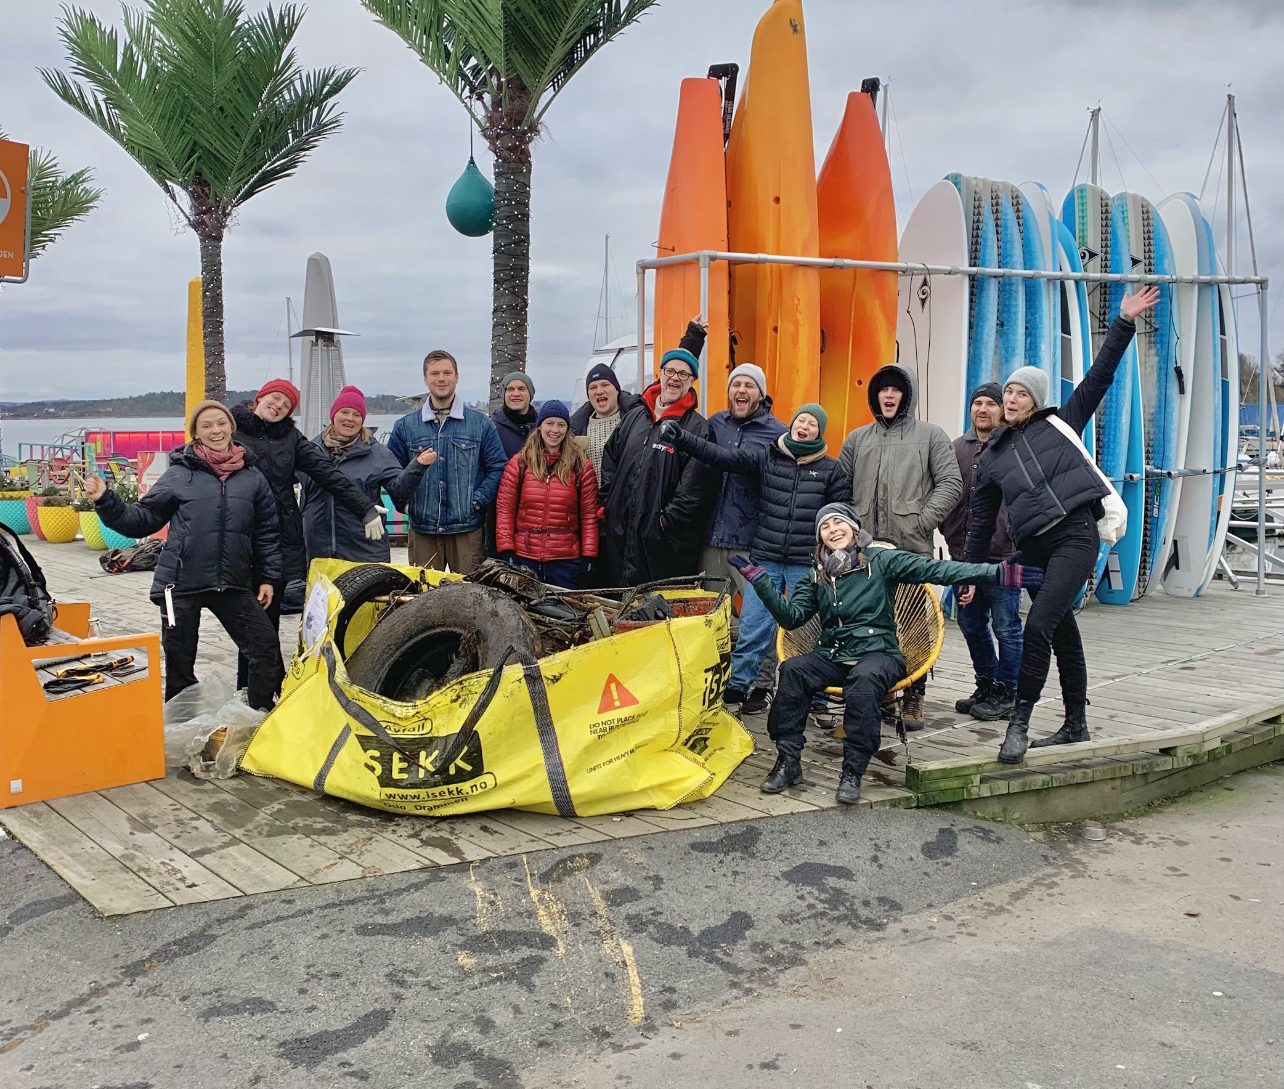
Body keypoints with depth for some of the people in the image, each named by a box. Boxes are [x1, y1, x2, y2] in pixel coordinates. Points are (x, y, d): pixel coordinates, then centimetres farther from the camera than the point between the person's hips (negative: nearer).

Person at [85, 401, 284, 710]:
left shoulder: (253, 477, 7)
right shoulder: (180, 474, 1)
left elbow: (267, 531, 10)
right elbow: (142, 519, 3)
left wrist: (268, 578, 7)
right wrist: (105, 500, -10)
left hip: (233, 585, 2)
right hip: (182, 584, -2)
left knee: (266, 649, 0)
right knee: (179, 662, 6)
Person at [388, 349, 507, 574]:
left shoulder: (481, 424, 6)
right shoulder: (405, 426, 10)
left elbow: (497, 469, 3)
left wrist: (478, 500, -8)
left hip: (468, 531, -1)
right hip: (422, 529, 1)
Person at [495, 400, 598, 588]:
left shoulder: (581, 466, 4)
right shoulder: (518, 463, 5)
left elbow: (589, 514, 3)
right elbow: (504, 509, 3)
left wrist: (589, 556, -3)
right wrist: (506, 551, -4)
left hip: (566, 560, 0)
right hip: (524, 558, 0)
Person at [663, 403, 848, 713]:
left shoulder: (831, 470, 3)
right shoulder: (765, 456, 5)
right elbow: (724, 456, -3)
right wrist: (682, 439, -14)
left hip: (807, 565, -1)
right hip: (765, 559, 1)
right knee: (753, 625, 0)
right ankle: (738, 685, 10)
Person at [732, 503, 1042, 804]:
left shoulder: (880, 560, 3)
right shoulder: (817, 575, 15)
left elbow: (935, 569, -7)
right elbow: (791, 617, 6)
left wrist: (996, 573, -17)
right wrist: (761, 582, -5)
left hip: (877, 654, -3)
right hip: (832, 656, 3)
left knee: (864, 679, -37)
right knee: (793, 669, -26)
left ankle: (853, 771, -31)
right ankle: (788, 760, -24)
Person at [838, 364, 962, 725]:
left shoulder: (930, 434, 9)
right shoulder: (857, 439, 18)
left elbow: (951, 482, 1)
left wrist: (923, 520, -8)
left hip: (912, 547, -3)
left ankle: (913, 698, 6)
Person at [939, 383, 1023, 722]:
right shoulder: (958, 448, 13)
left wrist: (1015, 547, -11)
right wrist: (952, 535, 7)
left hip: (1002, 555, -6)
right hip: (964, 554, 6)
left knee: (1005, 627, 1)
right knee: (971, 625, 14)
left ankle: (1006, 694, 13)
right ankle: (987, 687, 29)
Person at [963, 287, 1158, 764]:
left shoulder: (1060, 424, 12)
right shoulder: (991, 456, 18)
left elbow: (1098, 377, 8)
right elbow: (981, 520, 20)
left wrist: (1124, 323, 2)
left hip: (1075, 533, -4)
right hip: (1033, 546, 4)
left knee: (1039, 624, -17)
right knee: (1063, 632, 10)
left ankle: (1019, 723, -13)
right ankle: (1075, 724, 21)